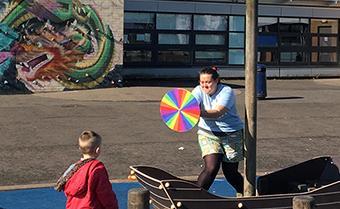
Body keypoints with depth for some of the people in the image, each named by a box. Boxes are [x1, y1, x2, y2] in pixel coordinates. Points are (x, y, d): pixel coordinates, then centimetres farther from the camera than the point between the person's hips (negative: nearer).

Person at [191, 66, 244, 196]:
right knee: (211, 167, -19)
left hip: (232, 135, -2)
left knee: (230, 172, 7)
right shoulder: (199, 91, -7)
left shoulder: (226, 91, -18)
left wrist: (201, 113, -52)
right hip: (208, 133, 2)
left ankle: (243, 194, 36)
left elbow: (218, 112, -35)